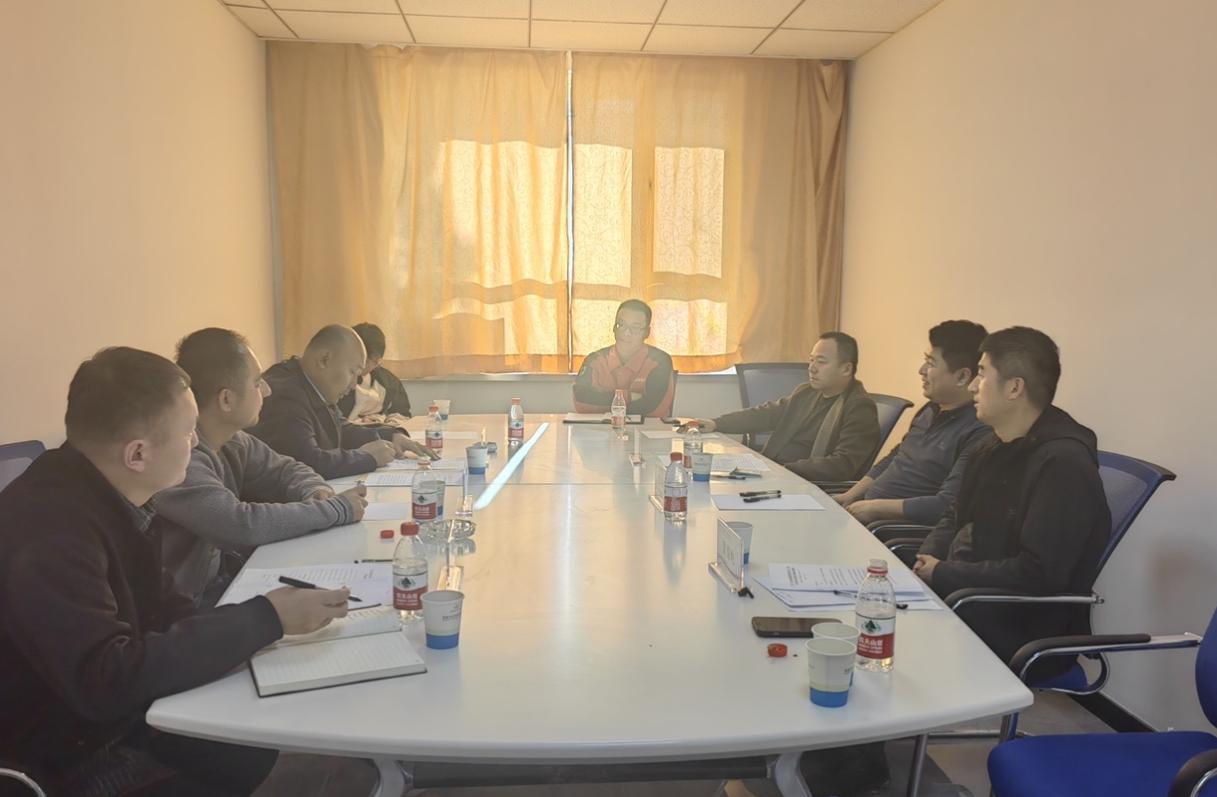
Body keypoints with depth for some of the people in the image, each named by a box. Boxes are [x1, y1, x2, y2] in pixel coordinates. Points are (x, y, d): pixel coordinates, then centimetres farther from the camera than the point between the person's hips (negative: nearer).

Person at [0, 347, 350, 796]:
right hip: (78, 761, -8)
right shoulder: (49, 529, -29)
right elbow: (106, 681, -34)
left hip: (130, 717, 8)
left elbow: (157, 610, 4)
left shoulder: (110, 497, -1)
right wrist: (265, 619, -29)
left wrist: (269, 617, -12)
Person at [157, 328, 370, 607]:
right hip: (188, 607, -7)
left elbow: (285, 469, 13)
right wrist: (338, 508, -20)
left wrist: (315, 492, -10)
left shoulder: (232, 441, -1)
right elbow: (241, 525, -32)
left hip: (228, 576, 7)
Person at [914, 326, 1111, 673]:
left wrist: (942, 575, -17)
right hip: (966, 593, 9)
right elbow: (957, 519, 17)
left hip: (1021, 632, -8)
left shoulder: (1063, 464, -20)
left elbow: (1038, 575, -25)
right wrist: (926, 561, -4)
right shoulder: (996, 447, 10)